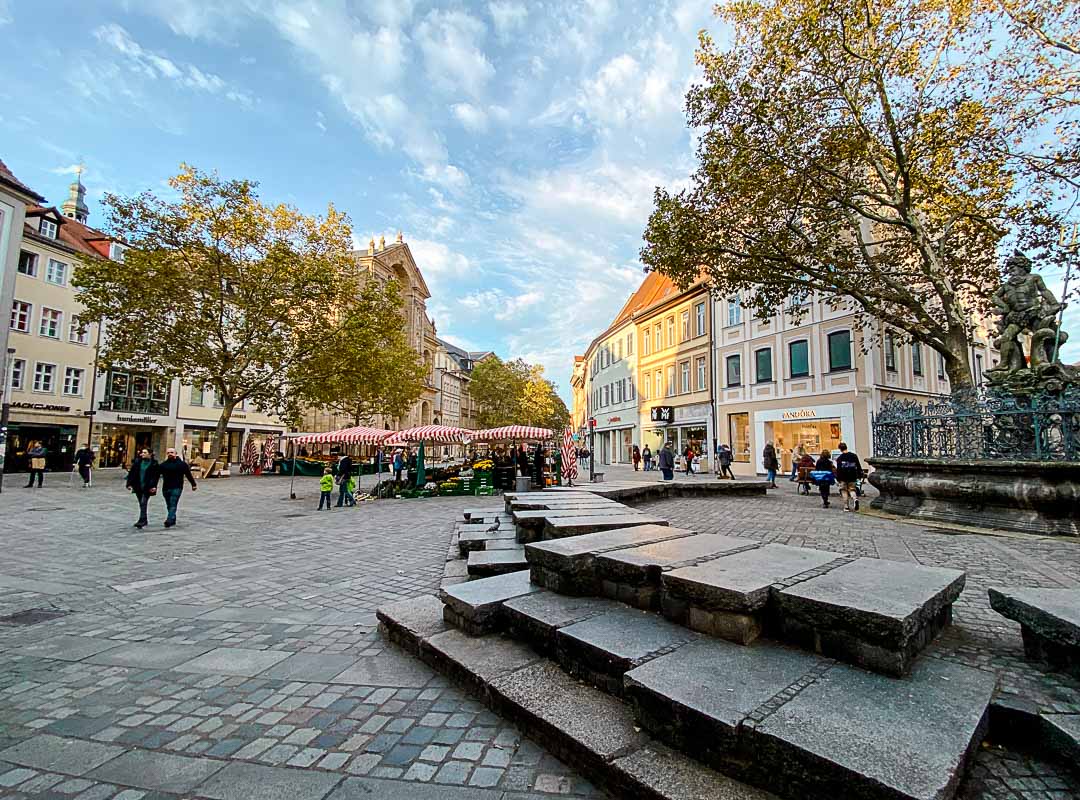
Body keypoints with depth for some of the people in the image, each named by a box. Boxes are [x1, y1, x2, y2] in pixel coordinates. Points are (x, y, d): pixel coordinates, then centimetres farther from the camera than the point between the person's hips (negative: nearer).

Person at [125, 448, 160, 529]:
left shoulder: (153, 463, -4)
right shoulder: (137, 461, 6)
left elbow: (156, 476, -7)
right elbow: (132, 473, 6)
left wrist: (153, 486, -15)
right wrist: (129, 483, 0)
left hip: (147, 487, -5)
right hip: (138, 486, 5)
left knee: (143, 503, -12)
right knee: (141, 504, 12)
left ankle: (142, 521, -13)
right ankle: (144, 521, 23)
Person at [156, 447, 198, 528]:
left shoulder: (182, 464, 1)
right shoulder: (162, 465, 8)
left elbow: (189, 475, 6)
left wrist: (194, 484, 9)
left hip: (177, 488, -4)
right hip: (166, 488, 4)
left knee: (173, 505, -12)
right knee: (169, 506, 12)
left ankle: (169, 521, -19)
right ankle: (173, 520, 25)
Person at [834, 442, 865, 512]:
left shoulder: (839, 458, -7)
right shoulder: (854, 456, 6)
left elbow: (838, 469, -7)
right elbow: (859, 466, 9)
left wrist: (838, 479, -3)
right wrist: (860, 475, 17)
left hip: (843, 478, -3)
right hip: (852, 477, 3)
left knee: (844, 491, 6)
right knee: (852, 489, 13)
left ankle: (846, 507, 5)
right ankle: (855, 498, -19)